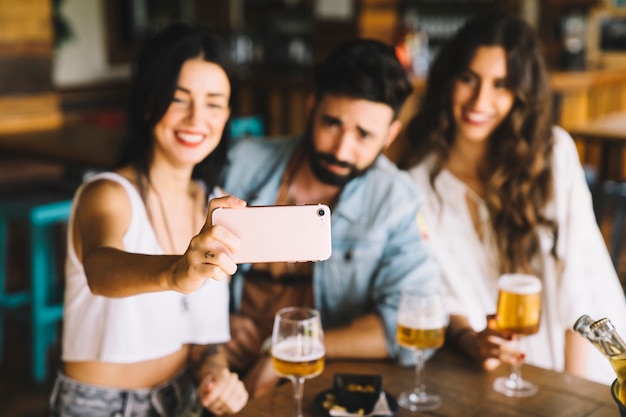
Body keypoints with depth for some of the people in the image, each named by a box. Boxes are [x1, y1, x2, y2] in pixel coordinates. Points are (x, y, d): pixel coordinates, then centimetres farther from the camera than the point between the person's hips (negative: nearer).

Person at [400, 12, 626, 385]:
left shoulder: (554, 151, -4)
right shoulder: (420, 173, -2)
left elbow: (580, 274, -4)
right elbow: (439, 291, 0)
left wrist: (573, 389, -9)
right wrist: (471, 339, -19)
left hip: (568, 362, -1)